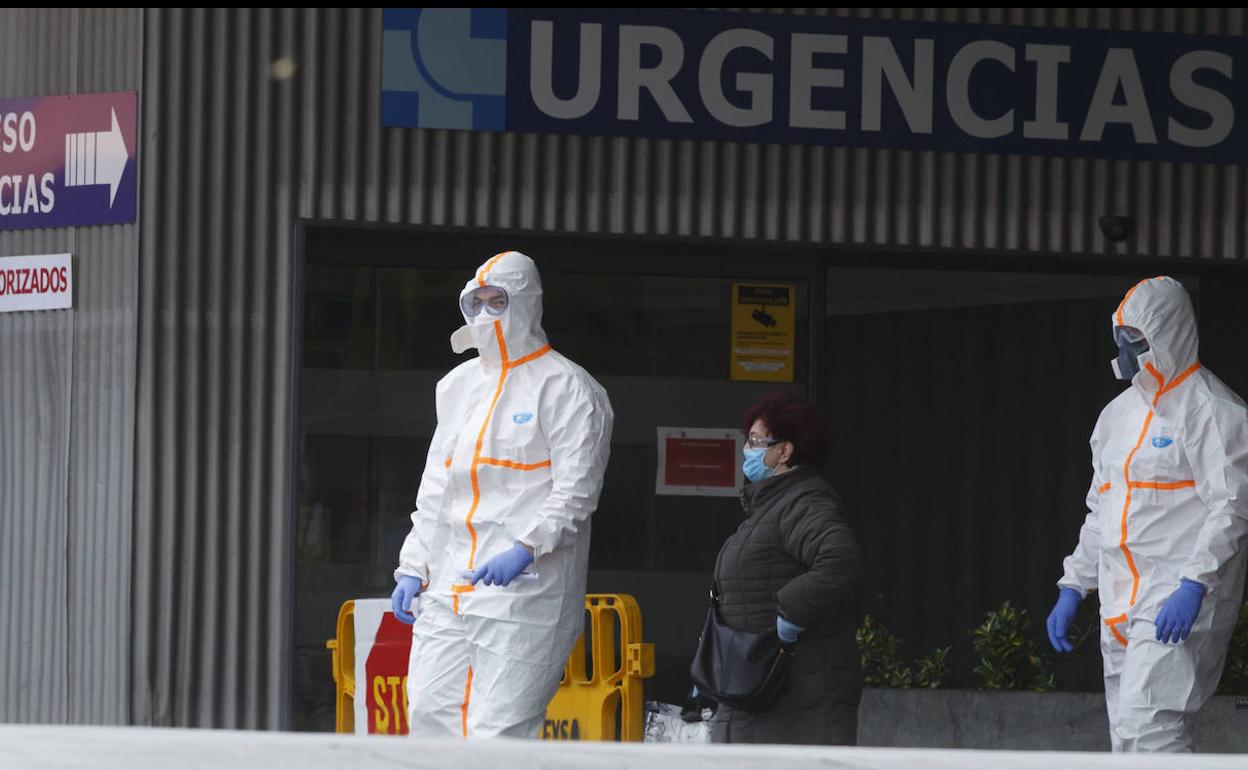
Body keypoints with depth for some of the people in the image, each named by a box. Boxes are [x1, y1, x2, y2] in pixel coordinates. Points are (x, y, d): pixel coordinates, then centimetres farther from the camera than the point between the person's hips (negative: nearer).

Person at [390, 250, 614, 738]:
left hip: (526, 586, -7)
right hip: (449, 585, 7)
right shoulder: (459, 386, 19)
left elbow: (576, 490, -10)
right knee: (428, 713, 2)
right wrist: (412, 568, 16)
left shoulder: (564, 388, -3)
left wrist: (526, 550, -23)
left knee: (498, 730, -11)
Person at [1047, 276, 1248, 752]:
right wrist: (1072, 588, 20)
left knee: (1148, 727, -21)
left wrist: (1193, 586, -24)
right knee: (1127, 737, 6)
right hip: (1122, 605, 9)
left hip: (1181, 604, -9)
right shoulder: (1119, 414, 19)